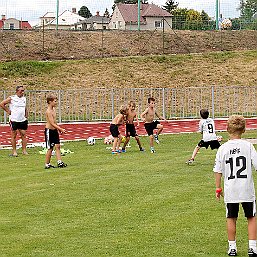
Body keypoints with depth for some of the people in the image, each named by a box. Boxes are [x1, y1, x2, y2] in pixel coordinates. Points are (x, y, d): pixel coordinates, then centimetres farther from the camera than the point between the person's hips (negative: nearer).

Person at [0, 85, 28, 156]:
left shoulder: (24, 98, 9)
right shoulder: (12, 98, -6)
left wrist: (26, 115, 14)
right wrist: (8, 111, -4)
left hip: (23, 120, 4)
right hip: (14, 120, -4)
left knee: (23, 135, 1)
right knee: (14, 135, 2)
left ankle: (24, 150, 6)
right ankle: (14, 151, 7)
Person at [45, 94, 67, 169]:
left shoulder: (53, 109, 8)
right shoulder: (48, 111, -20)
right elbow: (52, 123, -24)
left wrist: (58, 129, 17)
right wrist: (61, 129, -26)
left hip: (54, 130, 8)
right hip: (49, 131, -8)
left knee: (57, 146, 4)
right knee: (50, 148, -1)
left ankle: (59, 162, 5)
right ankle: (47, 164, 9)